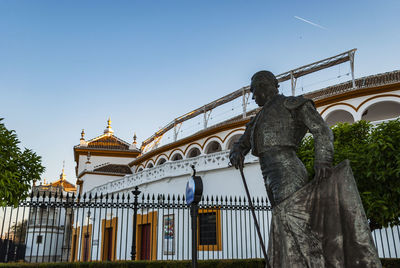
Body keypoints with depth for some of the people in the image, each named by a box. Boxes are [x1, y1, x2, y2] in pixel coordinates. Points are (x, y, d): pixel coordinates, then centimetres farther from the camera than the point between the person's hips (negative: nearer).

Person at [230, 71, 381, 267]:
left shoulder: (294, 104, 9)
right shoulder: (259, 119, 30)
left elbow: (322, 131, -4)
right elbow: (240, 146, 25)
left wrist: (322, 161, -23)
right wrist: (236, 155, -1)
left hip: (287, 172, -7)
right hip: (271, 180, 7)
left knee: (293, 226, -23)